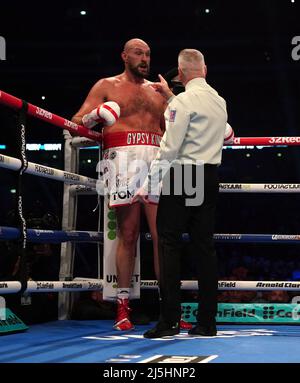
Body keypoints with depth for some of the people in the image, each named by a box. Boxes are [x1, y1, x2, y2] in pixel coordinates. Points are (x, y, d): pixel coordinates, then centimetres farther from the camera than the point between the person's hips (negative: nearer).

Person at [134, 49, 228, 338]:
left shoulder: (185, 100, -9)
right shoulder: (219, 101, 14)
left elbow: (169, 148, -14)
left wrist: (147, 185, -10)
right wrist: (170, 98, 38)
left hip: (182, 175, -7)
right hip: (210, 176, 7)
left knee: (169, 243, -3)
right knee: (204, 245, 6)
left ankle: (169, 319, -7)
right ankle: (207, 321, 7)